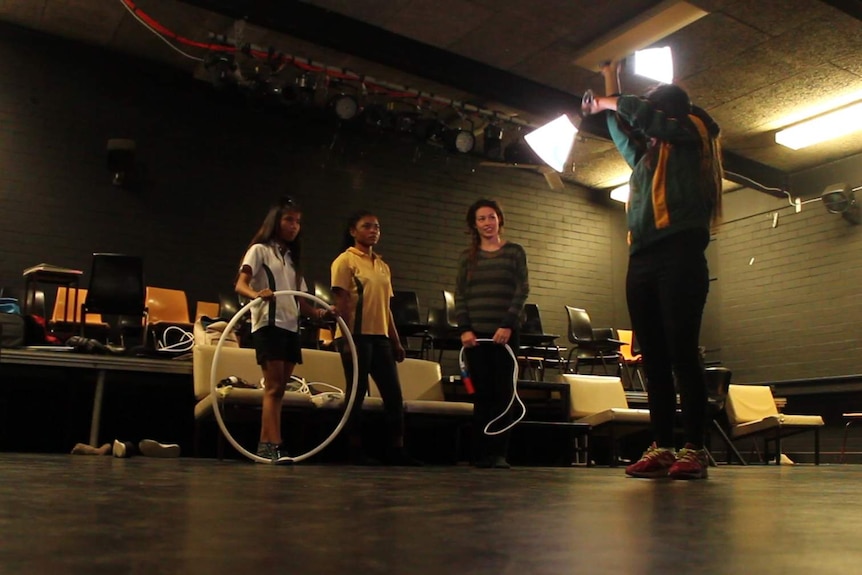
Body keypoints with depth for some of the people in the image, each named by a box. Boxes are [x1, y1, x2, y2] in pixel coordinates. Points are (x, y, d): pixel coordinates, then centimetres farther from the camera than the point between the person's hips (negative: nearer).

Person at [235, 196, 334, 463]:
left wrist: (319, 312, -3)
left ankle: (265, 446, 9)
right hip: (268, 325, -7)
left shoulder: (293, 258, 22)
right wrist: (257, 294, -33)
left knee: (278, 389, 5)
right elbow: (240, 285, -11)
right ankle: (275, 446, -17)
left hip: (291, 328, 7)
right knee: (274, 387, -13)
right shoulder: (260, 250, 3)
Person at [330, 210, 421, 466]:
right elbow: (342, 303, -8)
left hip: (380, 337, 7)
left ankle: (396, 450, 10)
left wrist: (396, 341, 14)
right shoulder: (346, 260, -1)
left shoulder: (383, 266, 18)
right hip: (357, 336, -6)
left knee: (394, 394, 4)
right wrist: (346, 339, -16)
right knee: (357, 394, -1)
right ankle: (356, 452, 7)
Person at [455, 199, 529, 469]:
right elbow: (460, 295, 7)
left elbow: (522, 291, 1)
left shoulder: (514, 252, 9)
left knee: (502, 393, -3)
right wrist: (464, 329, -7)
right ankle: (480, 454, 4)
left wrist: (507, 325, -11)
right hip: (476, 334, 1)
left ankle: (499, 453, 0)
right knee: (482, 394, 1)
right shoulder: (467, 257, 13)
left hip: (504, 333, -1)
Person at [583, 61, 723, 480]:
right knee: (654, 359, 0)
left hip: (679, 255, -7)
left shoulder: (691, 134, 12)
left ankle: (694, 449, -12)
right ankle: (661, 448, 0)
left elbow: (641, 113, 1)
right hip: (641, 261, 7)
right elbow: (623, 130, 47)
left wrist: (609, 102, 18)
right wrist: (611, 92, 53)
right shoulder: (646, 156, 28)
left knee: (682, 353, -12)